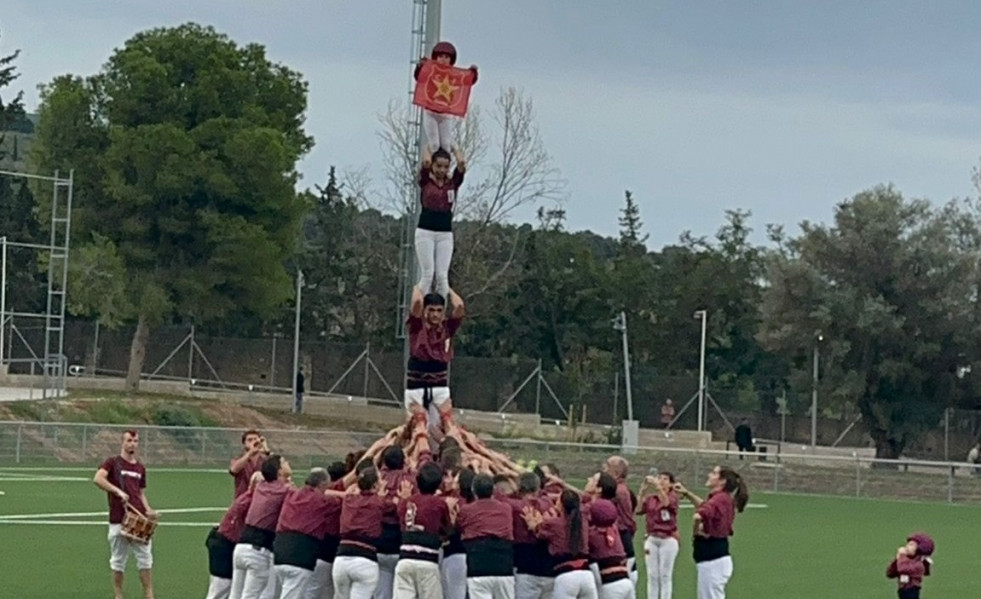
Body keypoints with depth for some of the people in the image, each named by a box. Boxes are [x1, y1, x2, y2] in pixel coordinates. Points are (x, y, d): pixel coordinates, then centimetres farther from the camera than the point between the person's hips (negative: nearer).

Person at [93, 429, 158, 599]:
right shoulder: (112, 462, 0)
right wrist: (118, 491, -25)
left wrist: (148, 511, 6)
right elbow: (98, 478, -18)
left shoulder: (140, 468, 16)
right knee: (118, 561, 4)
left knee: (145, 558, 2)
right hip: (118, 521, -4)